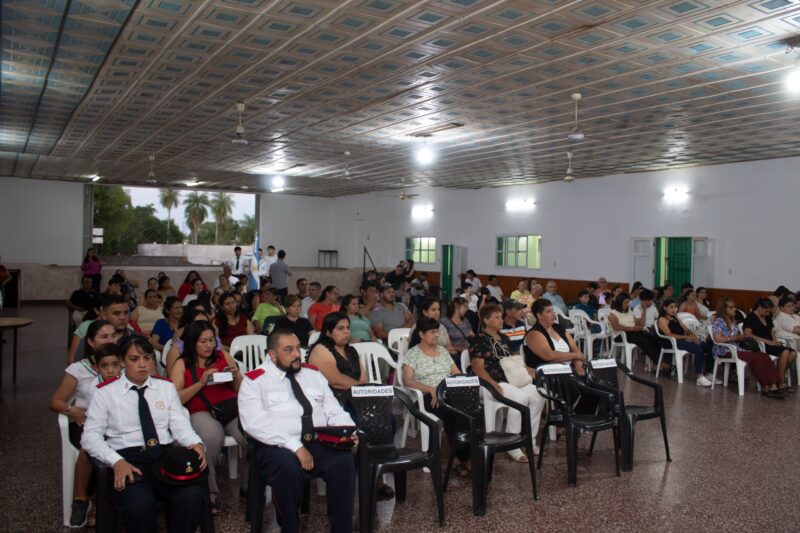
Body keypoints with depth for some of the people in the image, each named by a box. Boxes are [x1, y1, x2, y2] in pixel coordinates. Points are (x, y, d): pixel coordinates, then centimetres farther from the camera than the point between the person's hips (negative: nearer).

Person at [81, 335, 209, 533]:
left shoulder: (167, 387, 17)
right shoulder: (106, 393, 9)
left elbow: (180, 424, 8)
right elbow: (90, 436, 2)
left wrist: (196, 443, -15)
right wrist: (117, 461, -15)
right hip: (128, 459, -2)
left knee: (193, 496, -29)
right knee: (140, 504, -34)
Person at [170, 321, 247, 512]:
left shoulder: (224, 357, 18)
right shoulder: (182, 364, 12)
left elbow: (241, 391, 22)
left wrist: (236, 376, 2)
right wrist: (201, 383, -9)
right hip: (201, 413, -2)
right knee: (212, 437, -37)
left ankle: (249, 484, -2)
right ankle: (209, 493, -16)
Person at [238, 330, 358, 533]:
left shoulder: (314, 374, 17)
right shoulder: (254, 381, 1)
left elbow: (334, 411, 15)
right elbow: (256, 423, -12)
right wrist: (295, 447, -21)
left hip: (318, 443, 4)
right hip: (277, 447, -3)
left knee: (344, 459, -26)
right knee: (288, 466, -36)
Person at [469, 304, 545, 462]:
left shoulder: (503, 338, 20)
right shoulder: (479, 340, -5)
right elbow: (478, 368, -13)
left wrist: (527, 369, 6)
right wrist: (494, 385, -26)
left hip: (512, 379, 8)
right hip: (493, 383, -8)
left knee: (538, 395, -15)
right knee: (521, 397, -32)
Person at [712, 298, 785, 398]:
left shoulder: (732, 321, 21)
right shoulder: (719, 321, -6)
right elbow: (717, 339, -19)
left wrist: (746, 337, 1)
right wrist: (737, 337, -16)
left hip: (737, 348, 8)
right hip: (725, 351, -8)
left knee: (764, 356, -16)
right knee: (756, 358, -28)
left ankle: (773, 385, -28)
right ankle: (766, 388, -22)